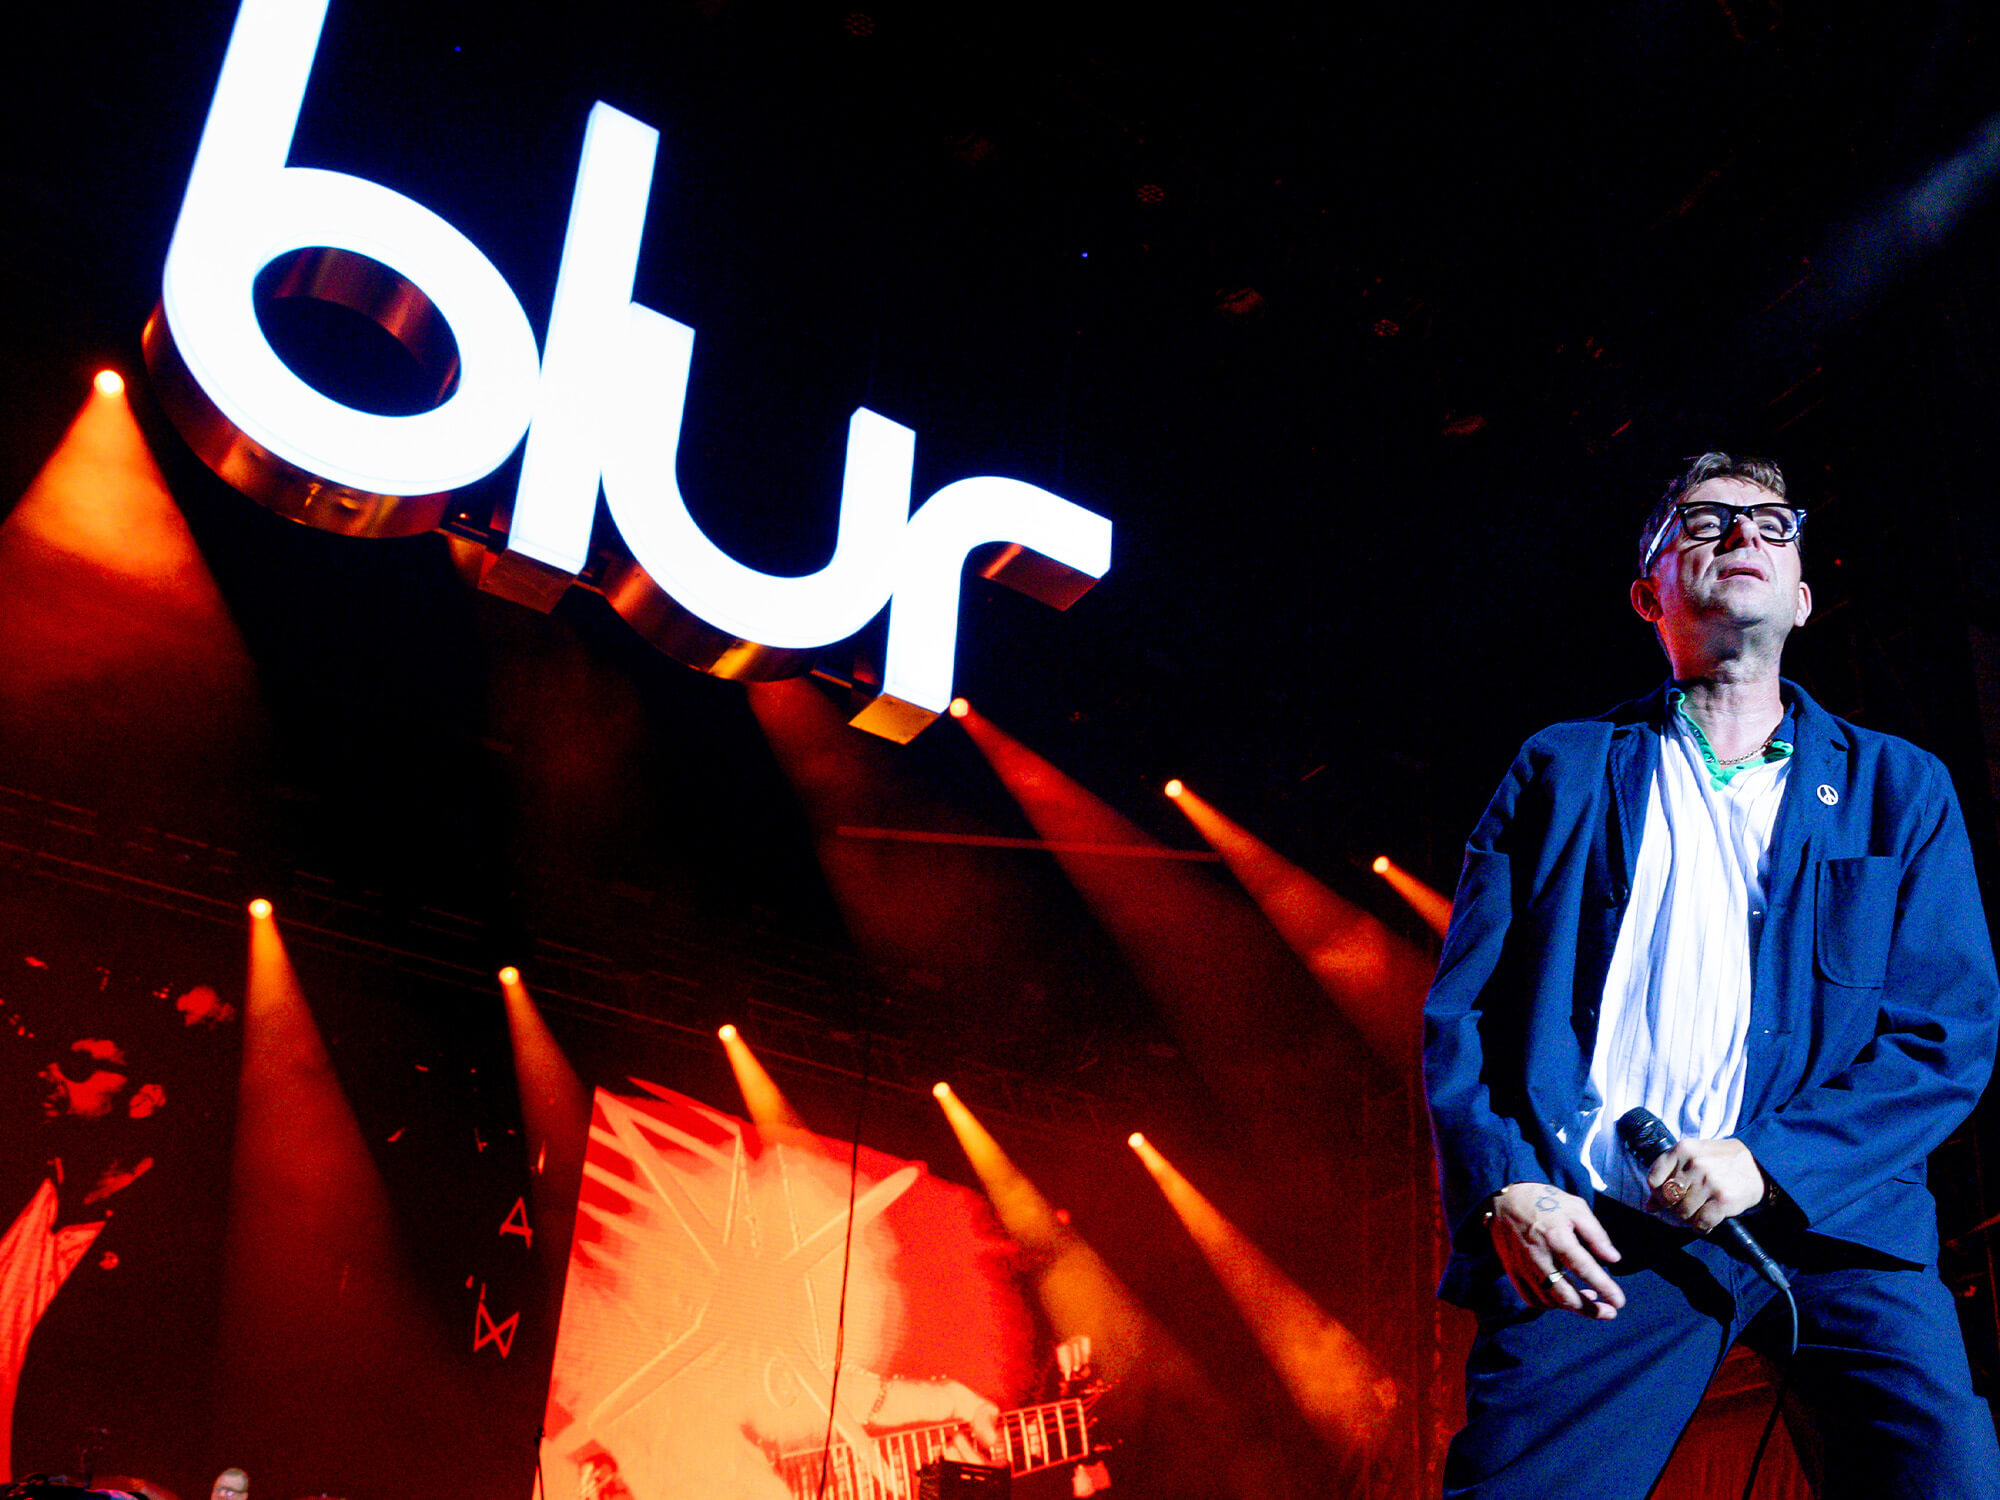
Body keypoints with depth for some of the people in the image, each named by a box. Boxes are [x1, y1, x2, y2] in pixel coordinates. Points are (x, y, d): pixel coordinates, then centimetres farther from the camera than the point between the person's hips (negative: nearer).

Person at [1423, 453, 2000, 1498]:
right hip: (1592, 1237, 0)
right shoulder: (1559, 772, 14)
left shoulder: (1901, 787, 16)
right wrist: (1504, 1190, -9)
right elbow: (1461, 1010, 8)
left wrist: (1770, 1162, -9)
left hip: (1829, 1223, 1)